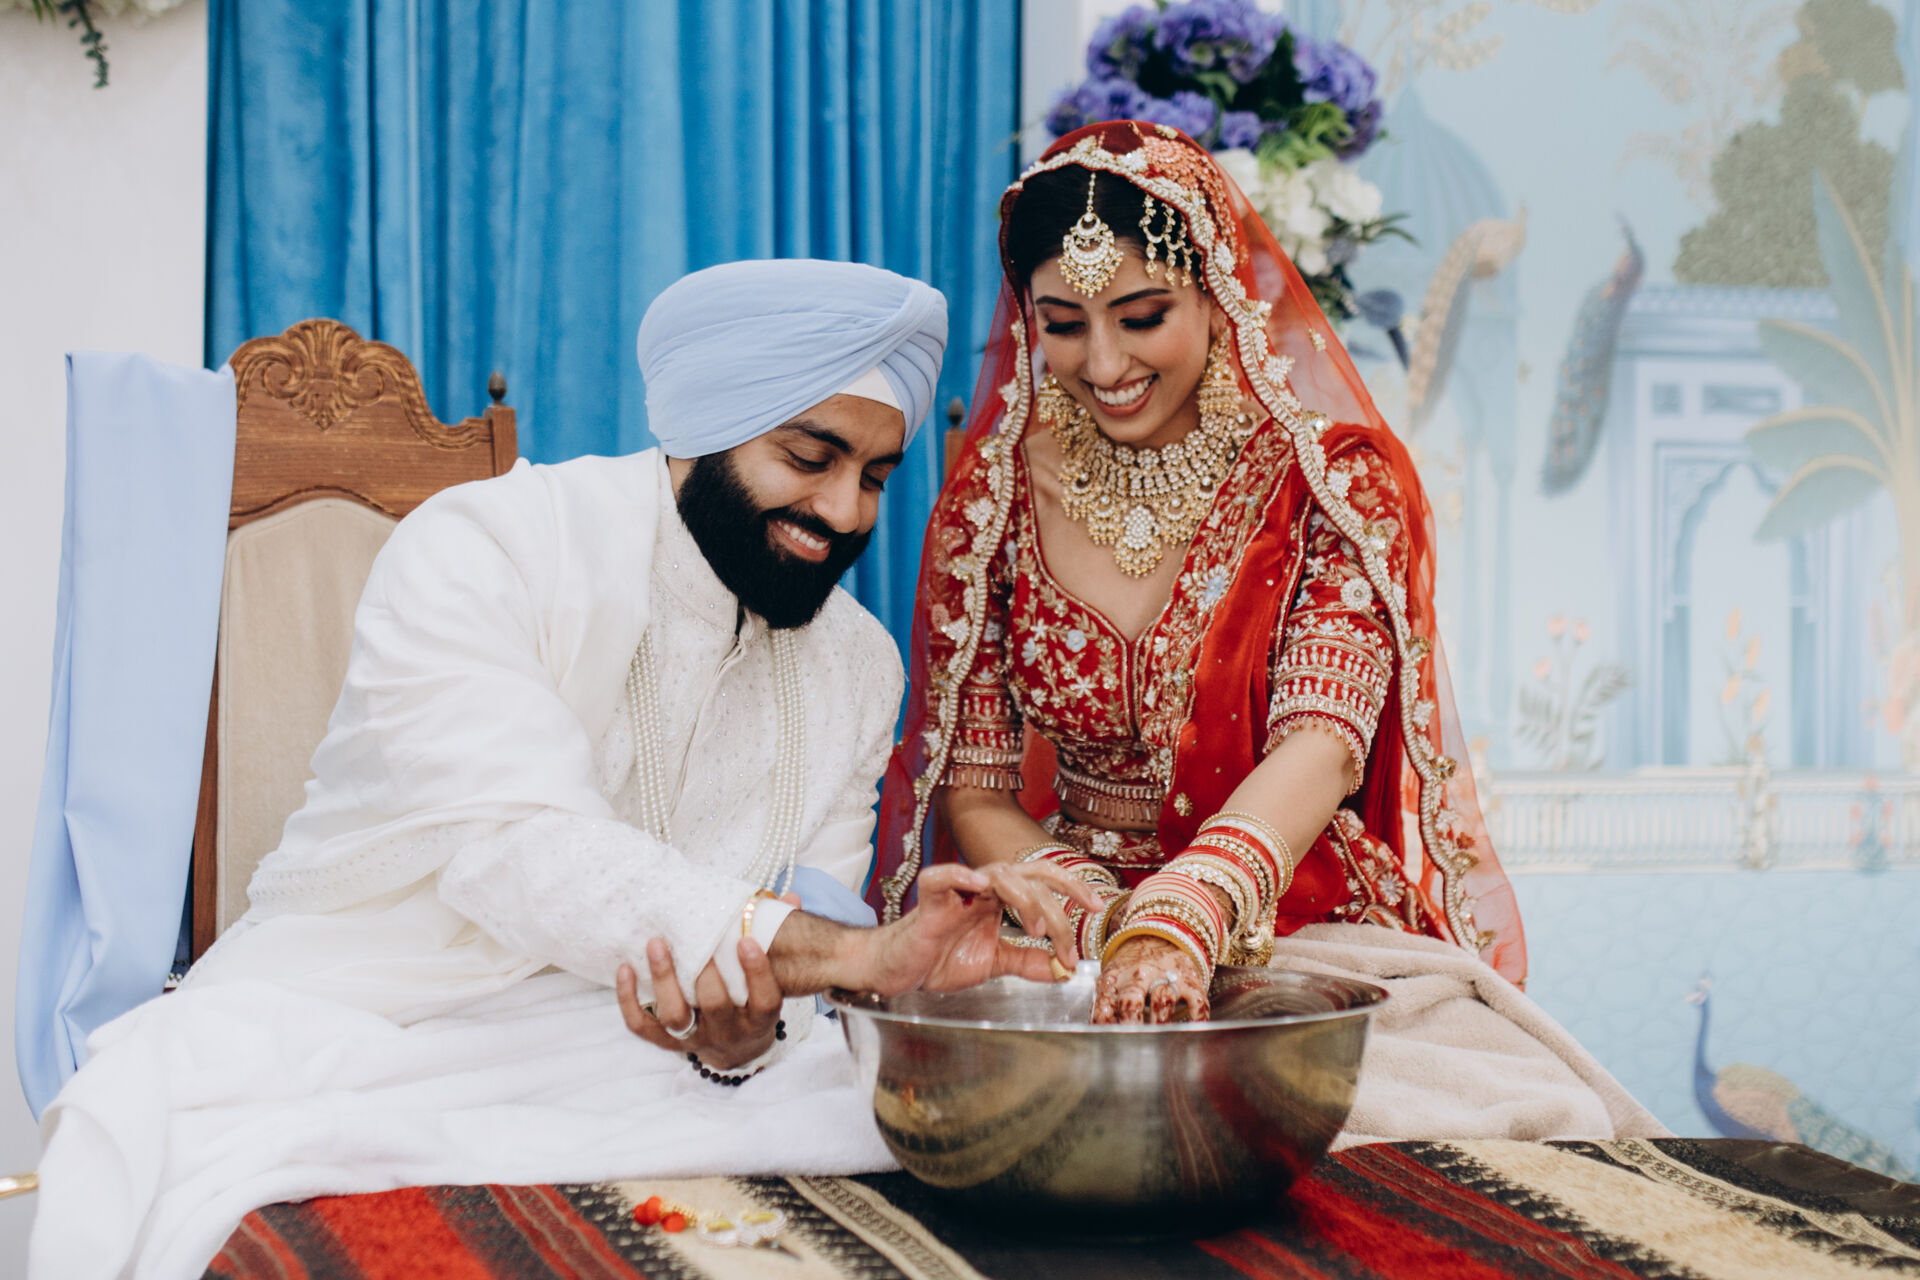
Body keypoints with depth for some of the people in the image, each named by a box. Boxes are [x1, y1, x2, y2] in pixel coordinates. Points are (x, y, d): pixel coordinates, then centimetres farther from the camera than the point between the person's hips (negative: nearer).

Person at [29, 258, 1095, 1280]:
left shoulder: (861, 670, 6)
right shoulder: (479, 550, -12)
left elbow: (788, 952, 2)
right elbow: (518, 849, -27)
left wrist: (743, 1026, -24)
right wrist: (856, 952, -36)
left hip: (620, 1046, 6)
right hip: (346, 1016, -6)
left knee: (860, 1116, -26)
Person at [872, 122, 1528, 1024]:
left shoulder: (1333, 482, -4)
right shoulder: (993, 498, 3)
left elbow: (1322, 746, -19)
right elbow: (974, 795, 3)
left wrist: (1181, 920, -38)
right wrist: (1106, 920, -18)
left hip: (1305, 932, -2)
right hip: (1068, 946, 2)